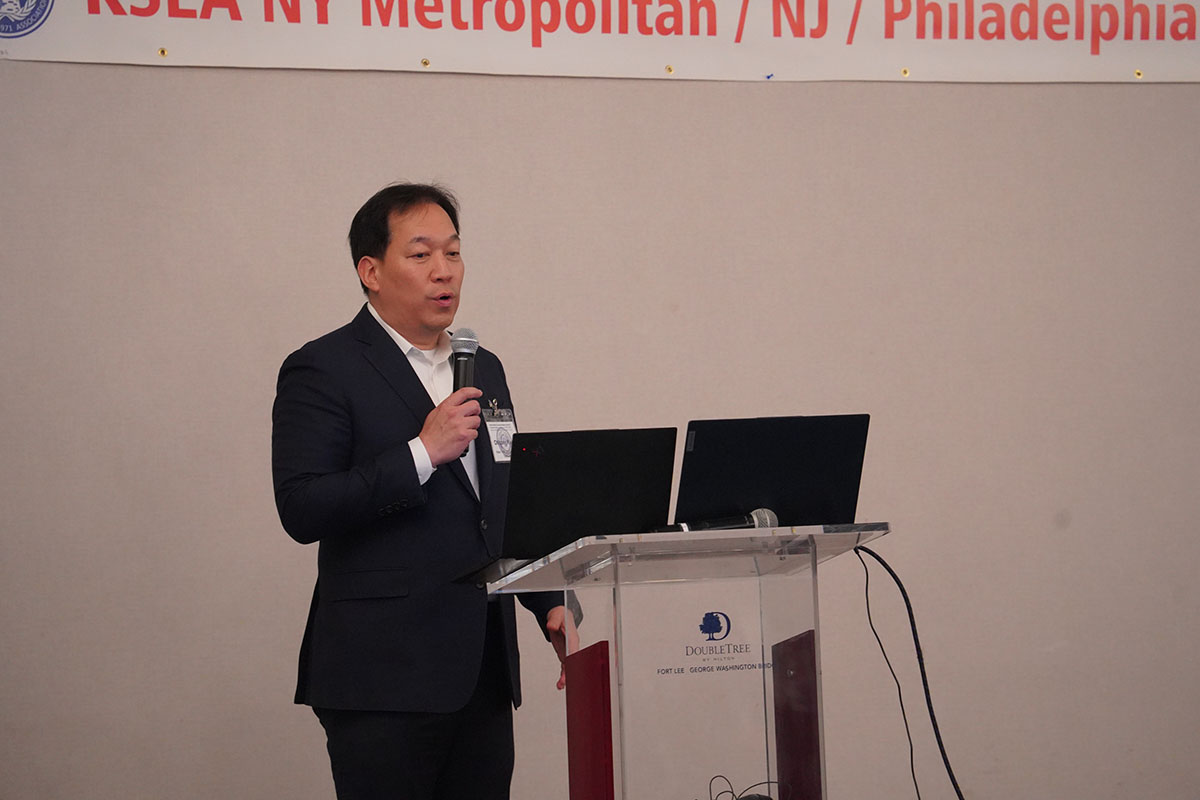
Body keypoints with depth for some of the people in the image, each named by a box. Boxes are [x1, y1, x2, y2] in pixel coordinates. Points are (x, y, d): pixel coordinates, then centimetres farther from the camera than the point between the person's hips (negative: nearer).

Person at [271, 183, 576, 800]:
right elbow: (301, 511, -14)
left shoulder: (483, 369, 18)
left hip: (484, 676, 6)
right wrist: (423, 453, -17)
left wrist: (551, 605, 11)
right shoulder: (322, 371, -4)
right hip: (385, 679, -6)